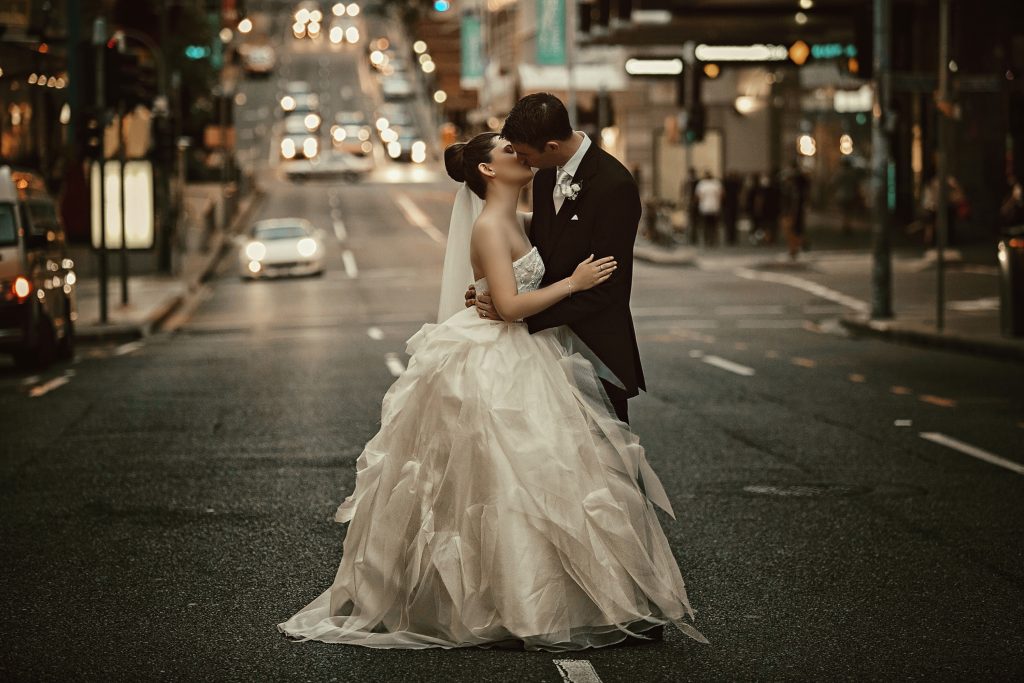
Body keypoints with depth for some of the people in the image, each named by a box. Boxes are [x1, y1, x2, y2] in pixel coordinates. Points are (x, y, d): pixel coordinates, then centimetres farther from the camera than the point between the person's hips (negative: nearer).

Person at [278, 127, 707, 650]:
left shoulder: (516, 223, 13)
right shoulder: (489, 226, -15)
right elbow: (510, 305, -22)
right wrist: (573, 282, -17)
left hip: (522, 365, 10)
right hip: (495, 370, -10)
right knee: (505, 484, -6)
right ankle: (514, 606, 0)